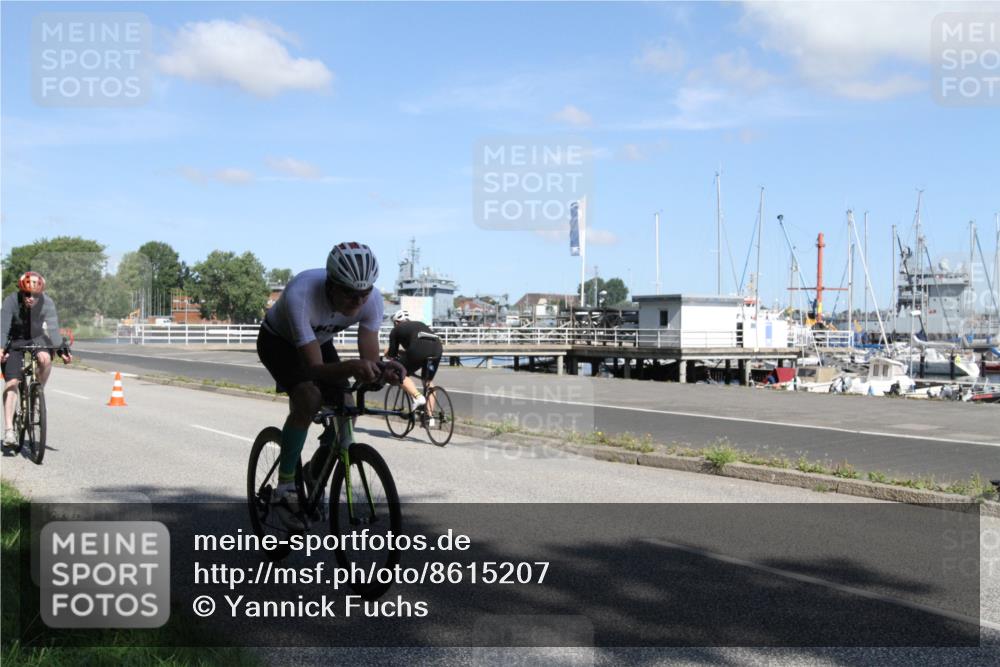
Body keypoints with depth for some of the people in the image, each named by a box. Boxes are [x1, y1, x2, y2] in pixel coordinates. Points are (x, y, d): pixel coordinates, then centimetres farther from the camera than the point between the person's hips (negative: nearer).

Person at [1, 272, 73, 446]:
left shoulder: (47, 303, -21)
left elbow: (53, 328, -24)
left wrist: (62, 350, -35)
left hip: (36, 338, 1)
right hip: (14, 341, -1)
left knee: (45, 358, -33)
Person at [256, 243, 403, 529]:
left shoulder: (372, 299, -29)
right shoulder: (300, 294, -42)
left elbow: (370, 359, -27)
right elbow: (315, 367, -42)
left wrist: (384, 371, -50)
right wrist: (351, 367, -60)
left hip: (319, 341, 5)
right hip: (278, 340, -5)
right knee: (308, 398, -30)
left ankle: (315, 473, 17)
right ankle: (284, 488, -17)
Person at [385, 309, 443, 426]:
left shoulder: (396, 330, 23)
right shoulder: (420, 324, 37)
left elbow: (392, 354, 21)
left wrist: (388, 353, 45)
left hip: (419, 349, -5)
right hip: (437, 348, 5)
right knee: (428, 381, 21)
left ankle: (418, 397, -9)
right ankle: (430, 417, 15)